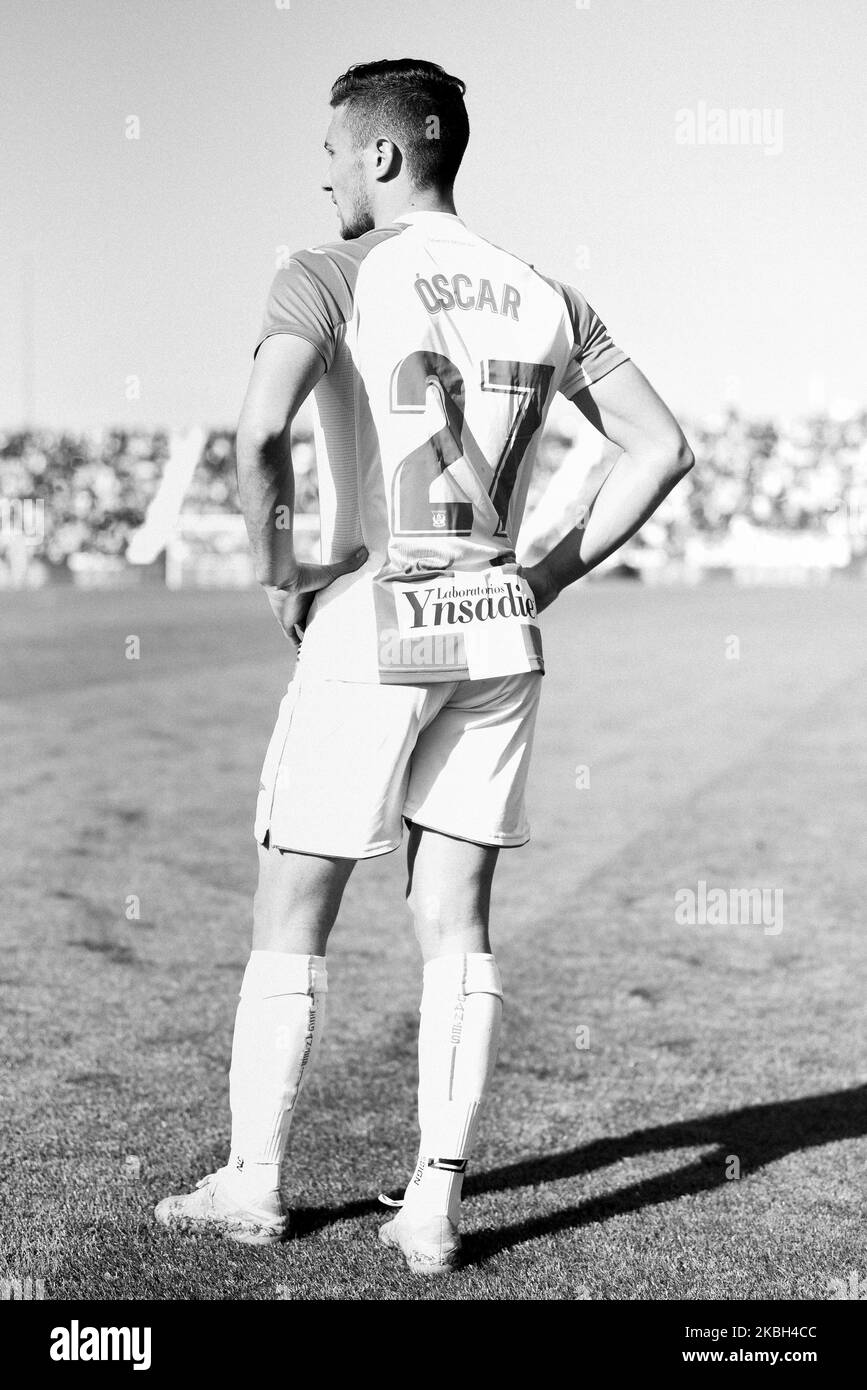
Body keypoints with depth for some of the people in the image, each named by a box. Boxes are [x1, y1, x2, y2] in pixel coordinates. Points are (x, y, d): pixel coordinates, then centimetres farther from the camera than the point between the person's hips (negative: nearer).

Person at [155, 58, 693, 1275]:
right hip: (496, 640, 5)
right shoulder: (545, 301, 8)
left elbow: (261, 432, -24)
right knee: (456, 926, 8)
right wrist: (547, 578, 9)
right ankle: (435, 1204, 7)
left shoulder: (333, 278, -8)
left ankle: (251, 1187, 18)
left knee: (290, 922, 8)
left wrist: (277, 571, -8)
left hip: (369, 631, -4)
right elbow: (663, 449, 7)